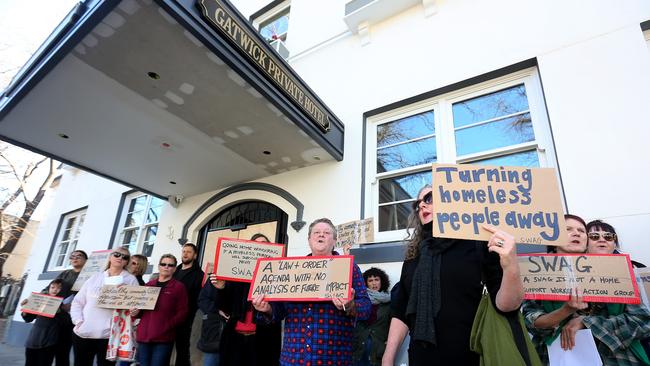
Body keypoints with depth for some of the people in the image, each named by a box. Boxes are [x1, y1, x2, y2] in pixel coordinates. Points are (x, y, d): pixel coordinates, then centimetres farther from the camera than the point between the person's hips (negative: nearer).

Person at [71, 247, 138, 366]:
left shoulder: (131, 280, 3)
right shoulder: (95, 278, 11)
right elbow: (78, 302, 12)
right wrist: (78, 320, -1)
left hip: (109, 335, -3)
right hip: (83, 333, 3)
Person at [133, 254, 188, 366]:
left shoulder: (179, 287, 1)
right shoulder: (148, 285, 16)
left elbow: (182, 312, -4)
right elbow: (141, 307, 25)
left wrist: (167, 326, -15)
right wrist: (137, 312, 3)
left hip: (163, 338, -4)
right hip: (143, 336, 5)